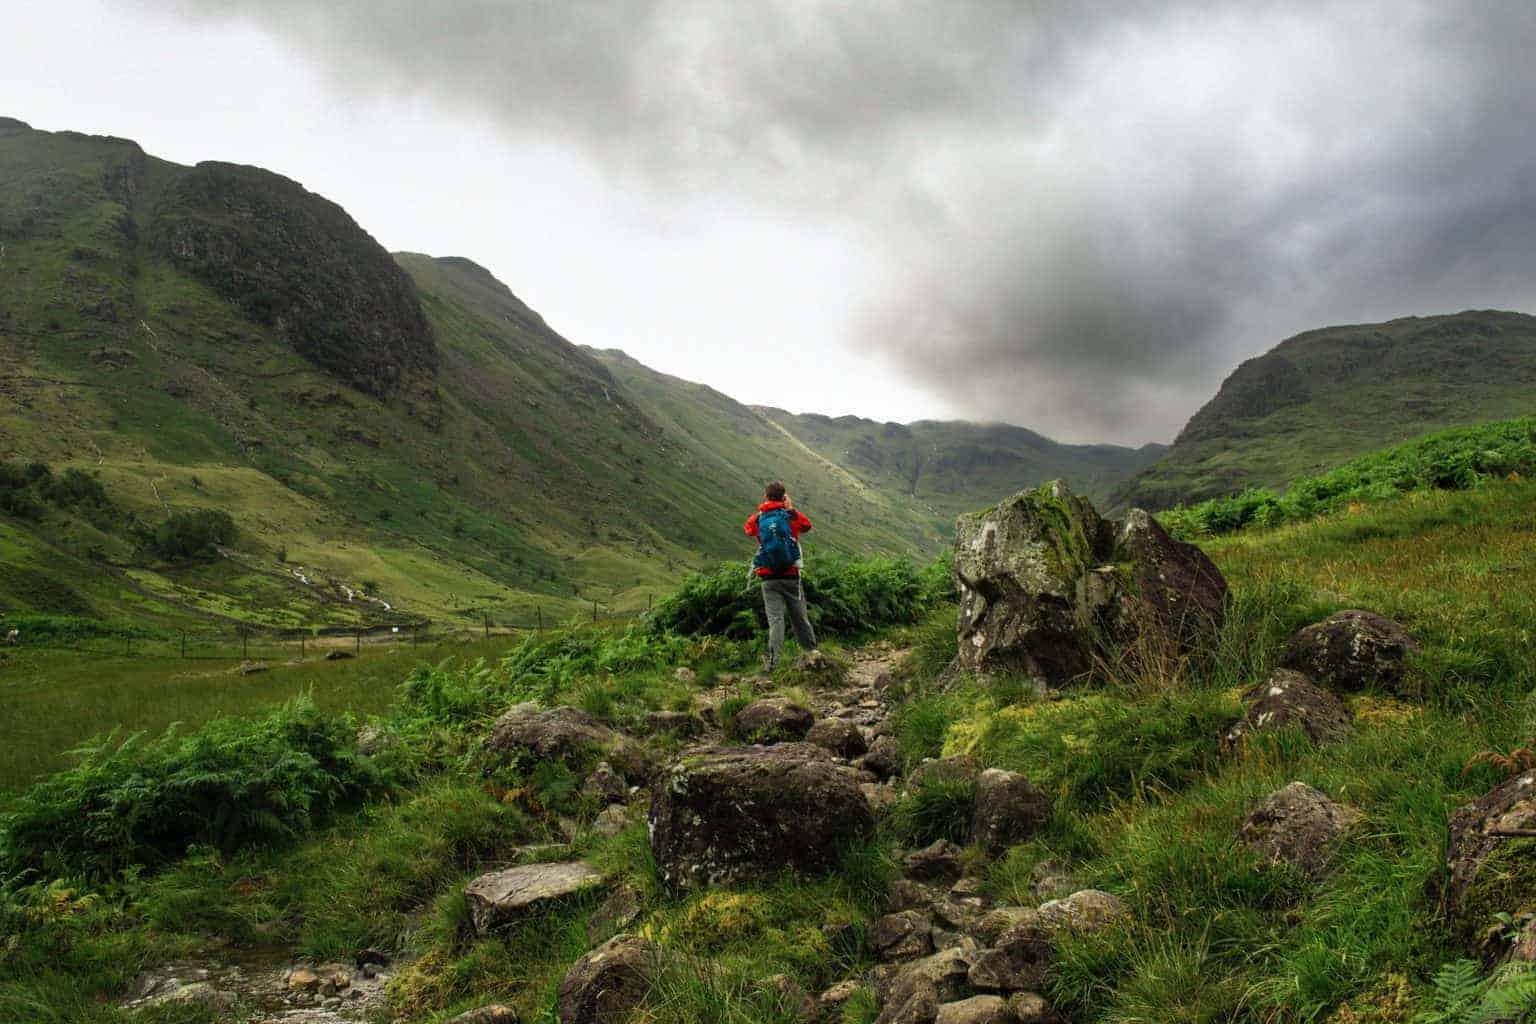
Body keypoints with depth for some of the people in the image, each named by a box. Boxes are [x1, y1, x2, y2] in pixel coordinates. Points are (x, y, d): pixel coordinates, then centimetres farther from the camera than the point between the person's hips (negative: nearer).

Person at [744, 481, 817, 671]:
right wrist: (792, 508, 22)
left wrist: (761, 509, 20)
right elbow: (807, 525, 19)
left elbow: (748, 528, 22)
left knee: (775, 619, -4)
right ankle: (812, 652, 22)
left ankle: (773, 661, -15)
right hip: (791, 575, 0)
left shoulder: (759, 519, 0)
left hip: (769, 578, 0)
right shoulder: (791, 516, -1)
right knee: (800, 617, 13)